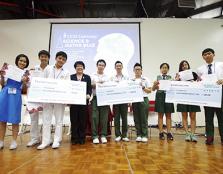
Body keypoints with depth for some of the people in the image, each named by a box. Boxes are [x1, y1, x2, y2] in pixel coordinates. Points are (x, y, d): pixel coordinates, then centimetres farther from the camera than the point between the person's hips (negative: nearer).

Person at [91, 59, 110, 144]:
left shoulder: (107, 77, 17)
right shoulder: (93, 76, 10)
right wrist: (96, 84, -14)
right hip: (95, 97, -2)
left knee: (104, 117, 1)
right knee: (95, 117, -6)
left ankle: (103, 135, 9)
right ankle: (95, 136, 2)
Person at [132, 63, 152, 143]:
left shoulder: (145, 79, 6)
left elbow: (150, 90, 3)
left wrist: (143, 87, -12)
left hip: (144, 99, -2)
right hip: (135, 100, 2)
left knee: (144, 118, -2)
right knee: (136, 118, 4)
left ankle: (144, 135, 7)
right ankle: (138, 135, 14)